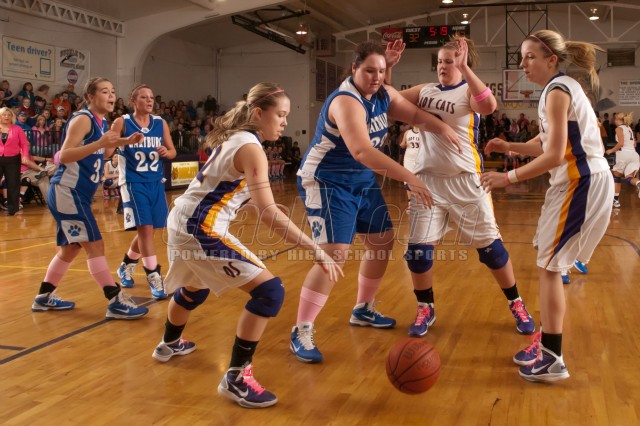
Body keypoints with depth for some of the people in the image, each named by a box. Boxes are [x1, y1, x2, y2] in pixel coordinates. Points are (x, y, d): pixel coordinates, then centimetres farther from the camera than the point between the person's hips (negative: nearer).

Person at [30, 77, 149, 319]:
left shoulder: (102, 123, 13)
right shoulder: (83, 119, -13)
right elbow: (64, 156, -22)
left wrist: (124, 142, 16)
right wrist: (99, 143, -29)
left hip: (78, 194, 10)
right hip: (67, 192, -10)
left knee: (71, 248, 17)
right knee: (95, 246, -12)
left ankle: (44, 298, 30)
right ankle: (116, 303, -10)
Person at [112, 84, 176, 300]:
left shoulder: (160, 123, 5)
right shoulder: (122, 122, -5)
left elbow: (173, 151, 11)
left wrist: (166, 152, -11)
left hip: (155, 182, 5)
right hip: (133, 182, -5)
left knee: (148, 229, 12)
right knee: (145, 228, -13)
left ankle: (126, 266, 36)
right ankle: (154, 278, -6)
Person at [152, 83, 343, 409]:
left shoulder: (233, 137, 11)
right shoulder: (251, 149, -18)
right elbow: (268, 213, -27)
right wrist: (316, 250, -29)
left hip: (183, 221, 10)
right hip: (202, 231, -10)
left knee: (194, 288, 35)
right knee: (270, 291, -12)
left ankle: (169, 344, 59)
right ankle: (235, 379, -8)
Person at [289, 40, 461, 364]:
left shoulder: (384, 95, 0)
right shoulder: (346, 101, -27)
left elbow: (415, 114, 12)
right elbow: (361, 150, -41)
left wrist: (441, 128, -10)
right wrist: (409, 178, -44)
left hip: (362, 181, 10)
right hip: (327, 183, -9)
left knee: (382, 242, 16)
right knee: (334, 254, -20)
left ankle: (363, 310, 35)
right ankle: (301, 333, -11)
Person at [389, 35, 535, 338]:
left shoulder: (469, 91, -4)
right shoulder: (424, 91, 9)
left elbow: (490, 106, -26)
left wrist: (465, 68, -28)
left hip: (466, 180, -3)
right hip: (428, 180, 3)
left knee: (489, 245, 5)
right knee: (417, 249, -1)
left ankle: (516, 304, 24)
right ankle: (426, 310, 20)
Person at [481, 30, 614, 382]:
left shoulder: (557, 91, -15)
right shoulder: (561, 88, 16)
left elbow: (554, 156, -22)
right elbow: (548, 143, 19)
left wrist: (508, 177, -16)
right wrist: (509, 147, 9)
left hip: (582, 184, -10)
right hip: (577, 182, 10)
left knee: (549, 267, -5)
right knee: (548, 265, 14)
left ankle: (552, 360, 2)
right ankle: (546, 344, 24)